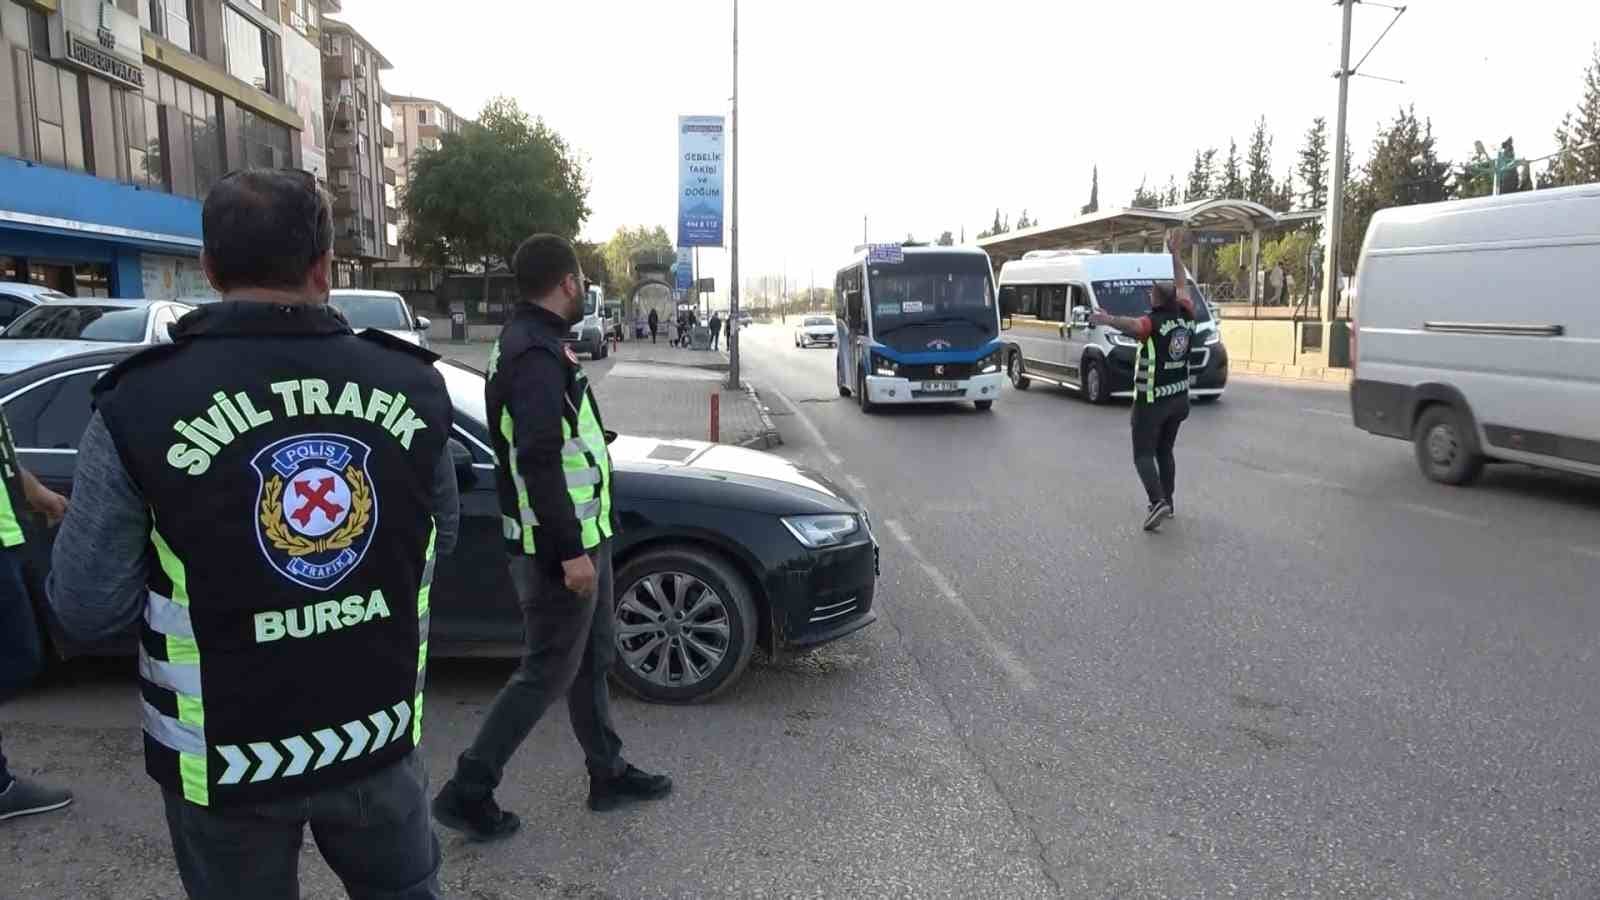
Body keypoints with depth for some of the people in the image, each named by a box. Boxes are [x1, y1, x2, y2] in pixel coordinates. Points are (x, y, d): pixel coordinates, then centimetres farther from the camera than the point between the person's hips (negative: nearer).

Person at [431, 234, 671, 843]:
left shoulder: (528, 342, 12)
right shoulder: (536, 355, -21)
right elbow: (538, 462, -27)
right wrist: (570, 551, -26)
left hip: (578, 535, 10)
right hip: (561, 544, -10)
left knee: (592, 660, 18)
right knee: (547, 673, 1)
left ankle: (608, 775, 31)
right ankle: (467, 793, 12)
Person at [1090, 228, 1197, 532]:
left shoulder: (1153, 323, -18)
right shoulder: (1185, 318, 1)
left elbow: (1133, 326, -43)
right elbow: (1183, 286, 18)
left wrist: (1109, 320, -56)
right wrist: (1175, 254, 25)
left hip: (1151, 401, -7)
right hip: (1178, 398, 7)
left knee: (1143, 454, -3)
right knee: (1165, 451, 19)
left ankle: (1158, 502, -20)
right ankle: (1168, 502, 23)